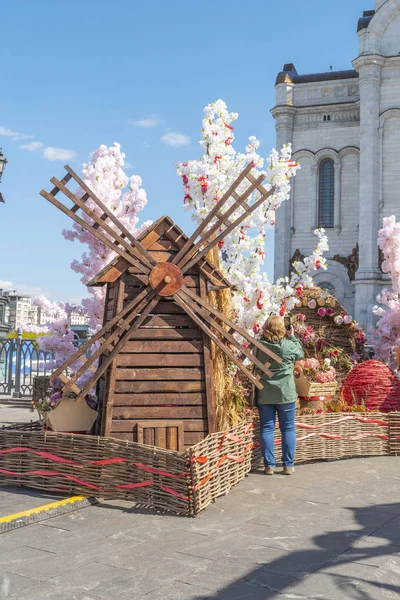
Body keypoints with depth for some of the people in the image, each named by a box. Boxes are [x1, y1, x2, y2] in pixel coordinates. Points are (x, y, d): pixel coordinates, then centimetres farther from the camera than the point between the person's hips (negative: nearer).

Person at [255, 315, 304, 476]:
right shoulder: (288, 345, -12)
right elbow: (301, 354, 8)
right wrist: (293, 337, 14)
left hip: (264, 395, 2)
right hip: (285, 394, -2)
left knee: (267, 429, 8)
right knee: (288, 429, 9)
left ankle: (269, 465, 9)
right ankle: (288, 465, 12)